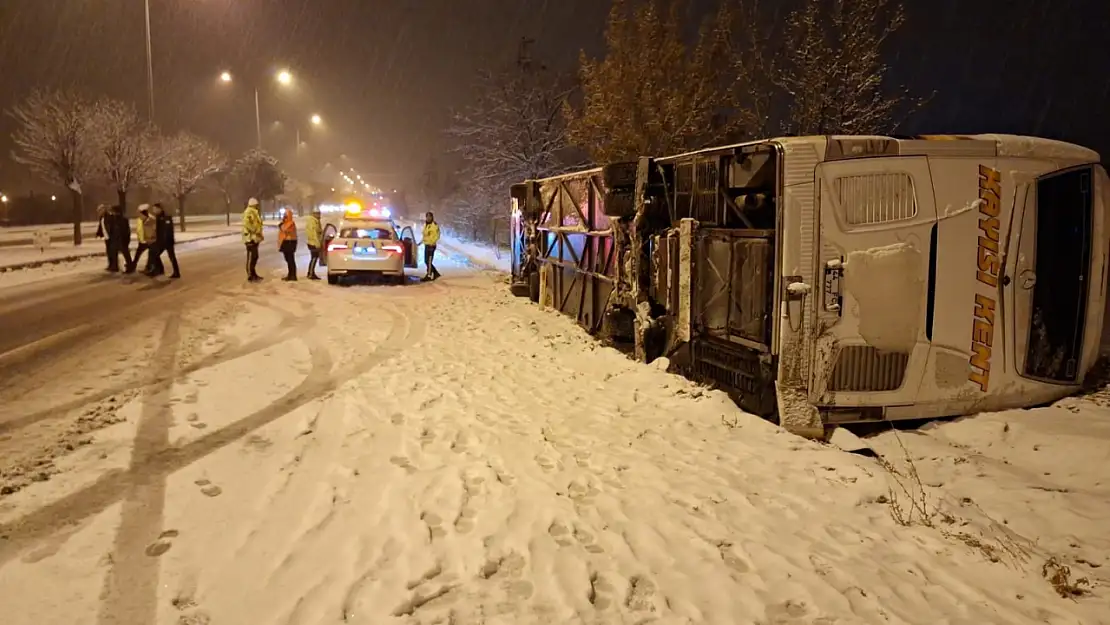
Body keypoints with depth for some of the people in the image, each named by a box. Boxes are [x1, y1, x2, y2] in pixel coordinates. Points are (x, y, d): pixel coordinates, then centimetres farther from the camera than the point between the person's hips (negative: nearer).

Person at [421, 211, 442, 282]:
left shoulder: (434, 225, -8)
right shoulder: (425, 225, 17)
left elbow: (437, 235, -14)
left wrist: (432, 242, -22)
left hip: (431, 245, -9)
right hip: (426, 245, 9)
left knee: (429, 261, -9)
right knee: (426, 261, 10)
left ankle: (428, 276, -6)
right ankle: (436, 273, 21)